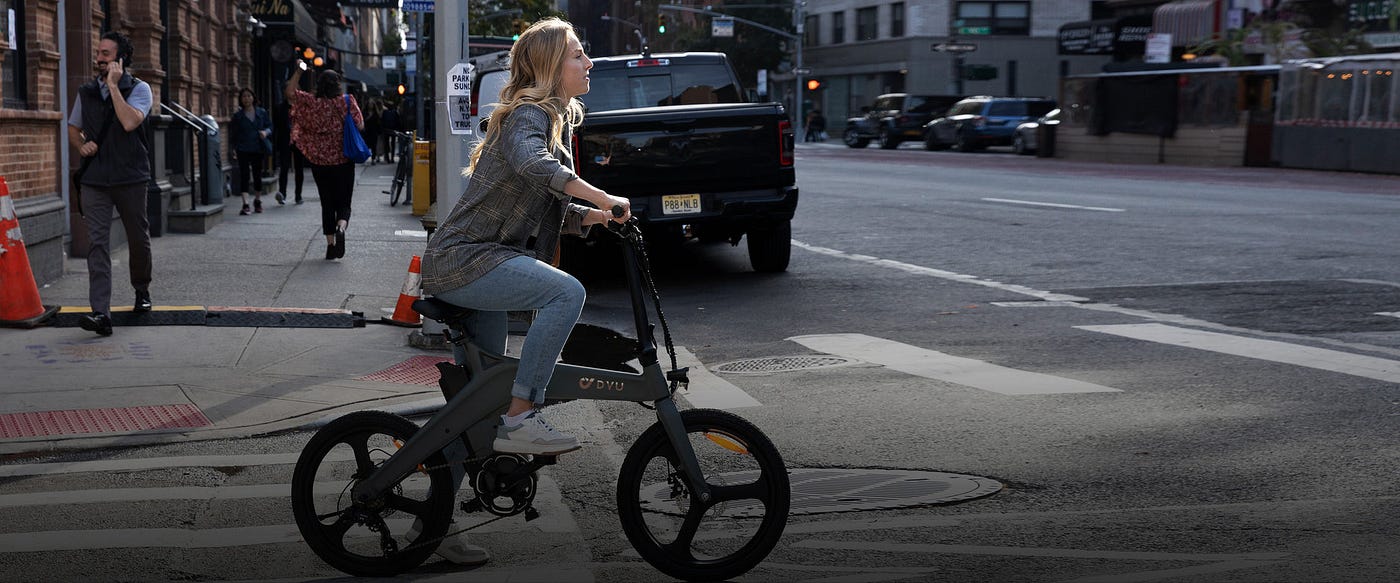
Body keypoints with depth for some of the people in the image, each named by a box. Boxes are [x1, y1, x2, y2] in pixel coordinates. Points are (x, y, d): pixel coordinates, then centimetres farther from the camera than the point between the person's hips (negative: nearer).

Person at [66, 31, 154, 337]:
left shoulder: (139, 88, -2)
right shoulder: (86, 92, 11)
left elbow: (129, 122, -20)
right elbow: (73, 128, 24)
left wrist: (113, 85, -15)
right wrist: (81, 145, 2)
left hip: (131, 177, -2)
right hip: (94, 180, 2)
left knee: (138, 238, 12)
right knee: (97, 243, -11)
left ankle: (142, 290, 40)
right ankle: (101, 313, -19)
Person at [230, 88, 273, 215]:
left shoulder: (262, 113, 6)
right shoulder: (238, 116, 4)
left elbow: (270, 126, 9)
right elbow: (234, 134, 5)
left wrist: (266, 132, -13)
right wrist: (234, 148, -5)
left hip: (258, 148, 2)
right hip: (243, 149, -1)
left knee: (257, 174, 10)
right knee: (244, 175, -10)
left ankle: (257, 201, 29)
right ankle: (245, 204, -15)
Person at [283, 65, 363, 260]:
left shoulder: (312, 103, -4)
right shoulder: (347, 101, -7)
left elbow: (290, 92, 5)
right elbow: (360, 125, -5)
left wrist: (299, 71, 7)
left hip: (320, 163, 1)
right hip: (344, 162, -1)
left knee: (327, 203, 12)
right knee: (344, 202, 5)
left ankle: (330, 244, 10)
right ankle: (341, 228, -25)